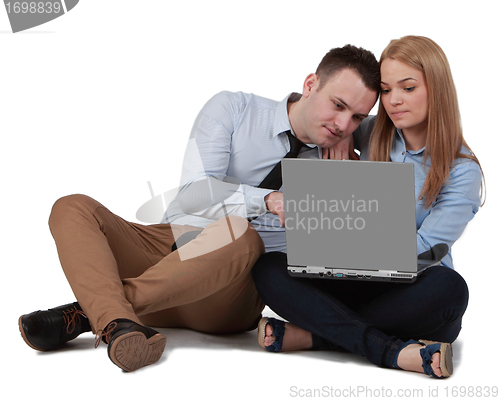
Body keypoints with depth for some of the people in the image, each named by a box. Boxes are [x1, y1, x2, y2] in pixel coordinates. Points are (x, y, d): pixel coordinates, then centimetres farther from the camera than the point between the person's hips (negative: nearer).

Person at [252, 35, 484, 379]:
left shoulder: (463, 171, -6)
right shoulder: (373, 135, 9)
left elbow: (424, 246, -17)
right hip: (356, 283, 4)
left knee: (449, 289, -39)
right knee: (269, 269, -23)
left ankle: (311, 335, -31)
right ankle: (391, 351, -38)